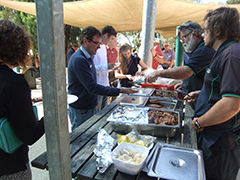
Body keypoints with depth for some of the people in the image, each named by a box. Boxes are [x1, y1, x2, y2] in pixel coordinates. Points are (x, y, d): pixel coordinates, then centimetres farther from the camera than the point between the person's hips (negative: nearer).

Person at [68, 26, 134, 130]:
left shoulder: (88, 57, 9)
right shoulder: (79, 60, -23)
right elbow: (92, 87, -29)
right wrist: (119, 91, -30)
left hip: (90, 107, 9)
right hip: (80, 111, -9)